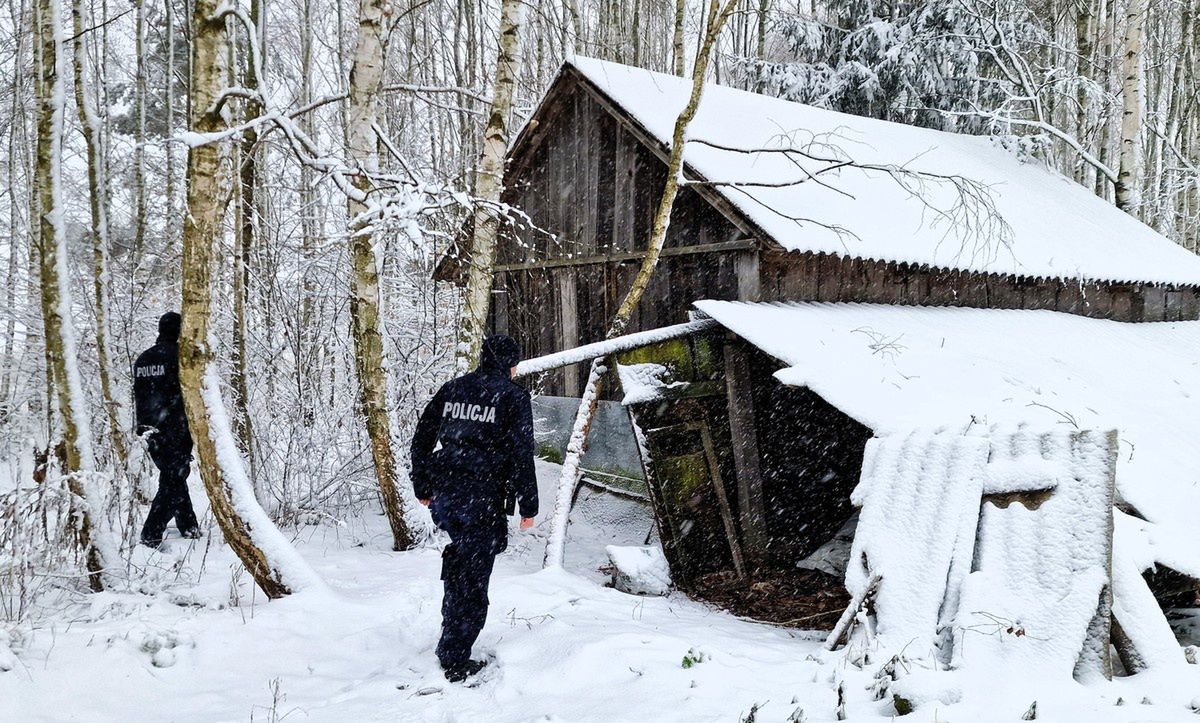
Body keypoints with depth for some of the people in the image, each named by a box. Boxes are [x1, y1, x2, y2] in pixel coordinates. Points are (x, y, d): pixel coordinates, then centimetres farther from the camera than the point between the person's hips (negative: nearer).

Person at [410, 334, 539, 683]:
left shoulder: (451, 389, 12)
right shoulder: (512, 396, -3)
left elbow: (420, 440, 14)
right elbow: (521, 455, -8)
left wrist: (423, 488, 23)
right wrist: (528, 505, -2)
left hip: (443, 497, 6)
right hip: (481, 501, -6)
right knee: (473, 577, 3)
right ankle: (455, 660, 9)